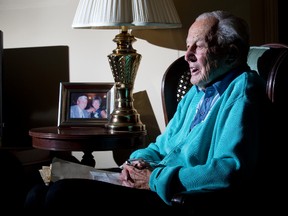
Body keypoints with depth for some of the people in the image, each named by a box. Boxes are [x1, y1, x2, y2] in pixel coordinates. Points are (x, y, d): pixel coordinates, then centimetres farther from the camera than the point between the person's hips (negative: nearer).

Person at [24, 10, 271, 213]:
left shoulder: (241, 91, -8)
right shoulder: (196, 93, 21)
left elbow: (231, 170, -23)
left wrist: (155, 178, -17)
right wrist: (139, 161, 3)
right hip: (158, 189, 9)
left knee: (63, 193, -24)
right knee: (40, 193, -6)